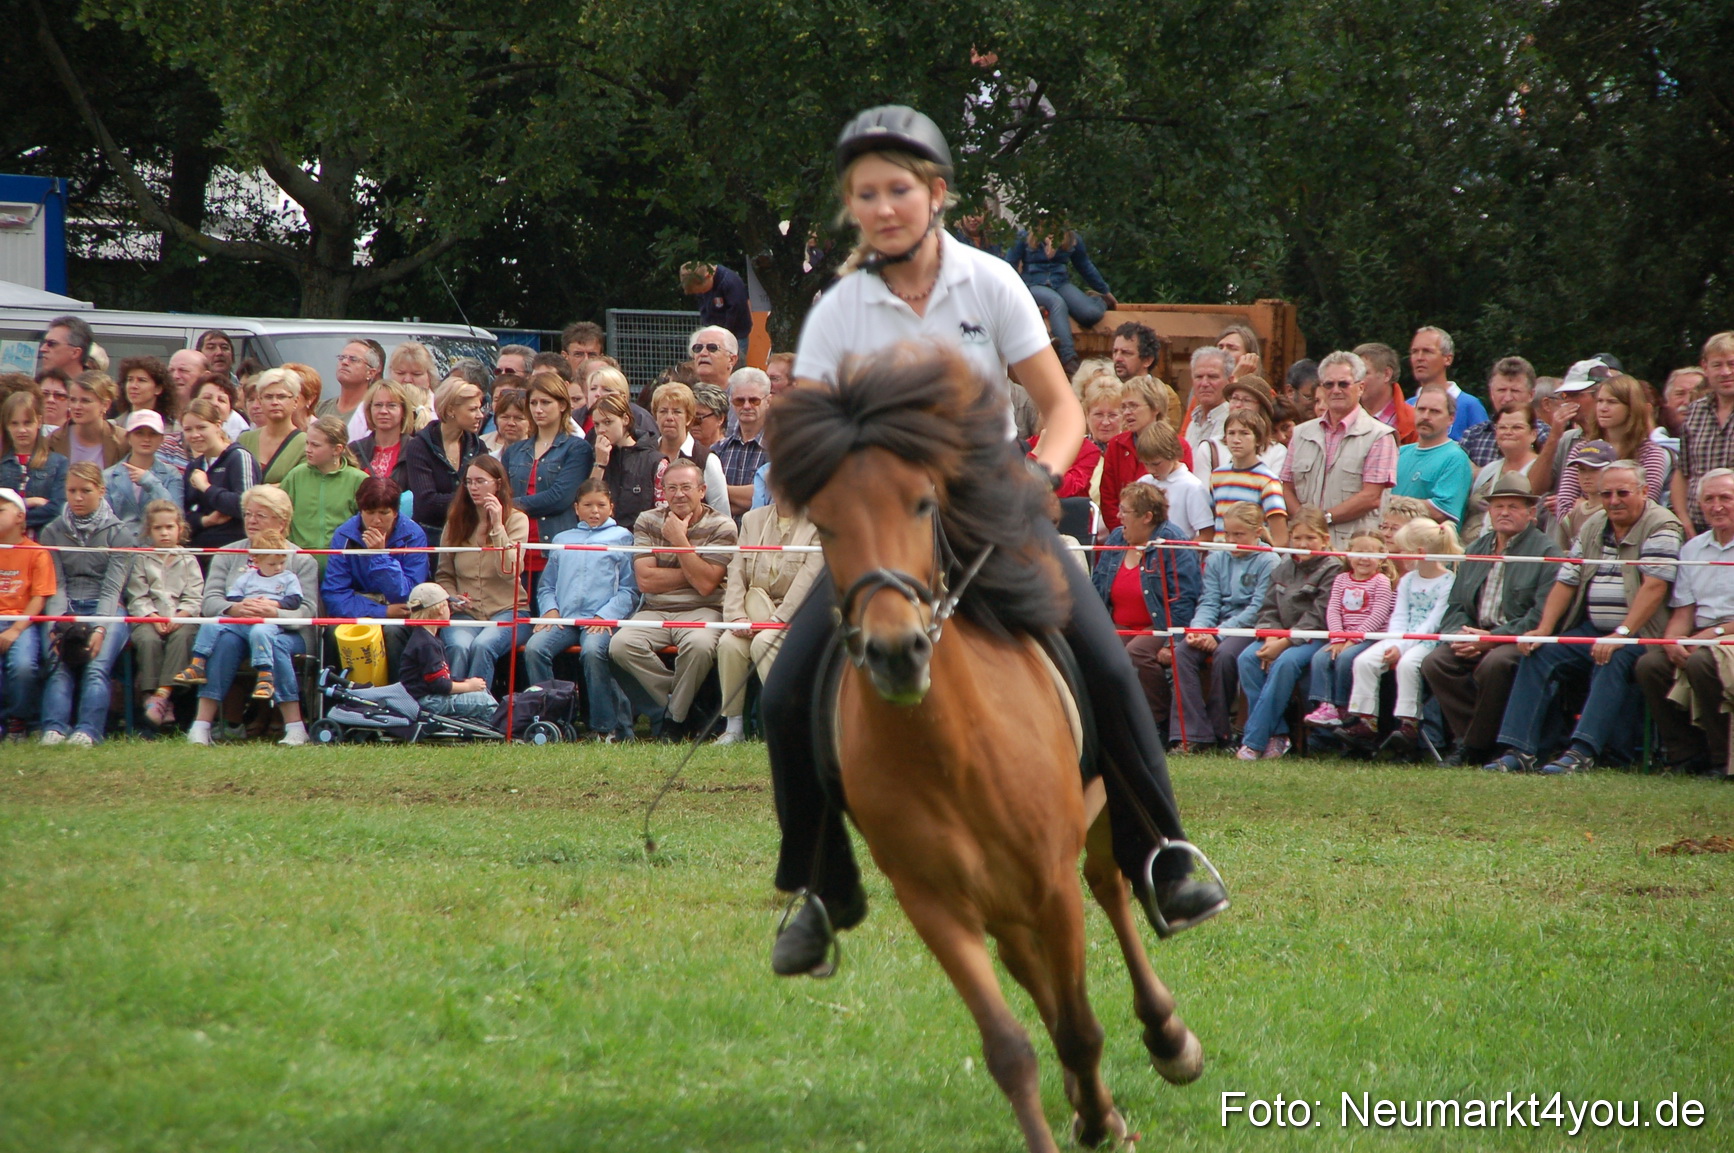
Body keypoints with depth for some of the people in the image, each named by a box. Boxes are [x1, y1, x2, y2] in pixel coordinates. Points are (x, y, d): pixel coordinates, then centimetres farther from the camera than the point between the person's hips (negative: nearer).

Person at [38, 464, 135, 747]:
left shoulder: (118, 535, 6)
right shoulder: (53, 533, 12)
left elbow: (112, 587, -4)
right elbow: (55, 585, 3)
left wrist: (100, 629, -20)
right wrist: (56, 626, -16)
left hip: (105, 609, -1)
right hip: (64, 610, 1)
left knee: (96, 666, -30)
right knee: (59, 666, -28)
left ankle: (88, 731, -44)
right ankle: (53, 730, -42)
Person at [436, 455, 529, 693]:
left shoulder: (516, 520, 2)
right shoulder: (456, 521, 13)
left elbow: (510, 571, -12)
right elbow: (443, 575, 19)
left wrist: (497, 526, -15)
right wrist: (452, 596, -2)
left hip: (506, 611, -2)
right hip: (464, 613, 2)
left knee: (482, 646, -34)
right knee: (459, 647, -32)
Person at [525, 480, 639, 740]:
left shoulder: (622, 538, 15)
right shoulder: (562, 540, 28)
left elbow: (630, 589, 6)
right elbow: (547, 586, 25)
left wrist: (606, 616, -9)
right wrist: (549, 609, 3)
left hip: (602, 620, -4)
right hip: (563, 618, 4)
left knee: (593, 651, -35)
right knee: (534, 649, -26)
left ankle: (606, 726, -26)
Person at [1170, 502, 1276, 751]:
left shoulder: (1268, 562, -3)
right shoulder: (1216, 560, 15)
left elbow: (1257, 610, -11)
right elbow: (1208, 602, 8)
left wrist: (1218, 633, -18)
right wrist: (1199, 627, -15)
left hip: (1251, 628, -5)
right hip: (1219, 626, 5)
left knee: (1225, 655, -35)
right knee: (1182, 651, -23)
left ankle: (1219, 734, -21)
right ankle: (1192, 735, -29)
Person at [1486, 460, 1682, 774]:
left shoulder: (1660, 526, -8)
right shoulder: (1594, 525, 14)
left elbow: (1654, 586, -19)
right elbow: (1566, 582, 11)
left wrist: (1621, 635, -27)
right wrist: (1543, 629, -3)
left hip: (1638, 632, -7)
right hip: (1589, 629, 7)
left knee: (1611, 662, -35)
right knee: (1537, 654, -12)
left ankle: (1583, 751, -42)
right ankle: (1518, 750, -18)